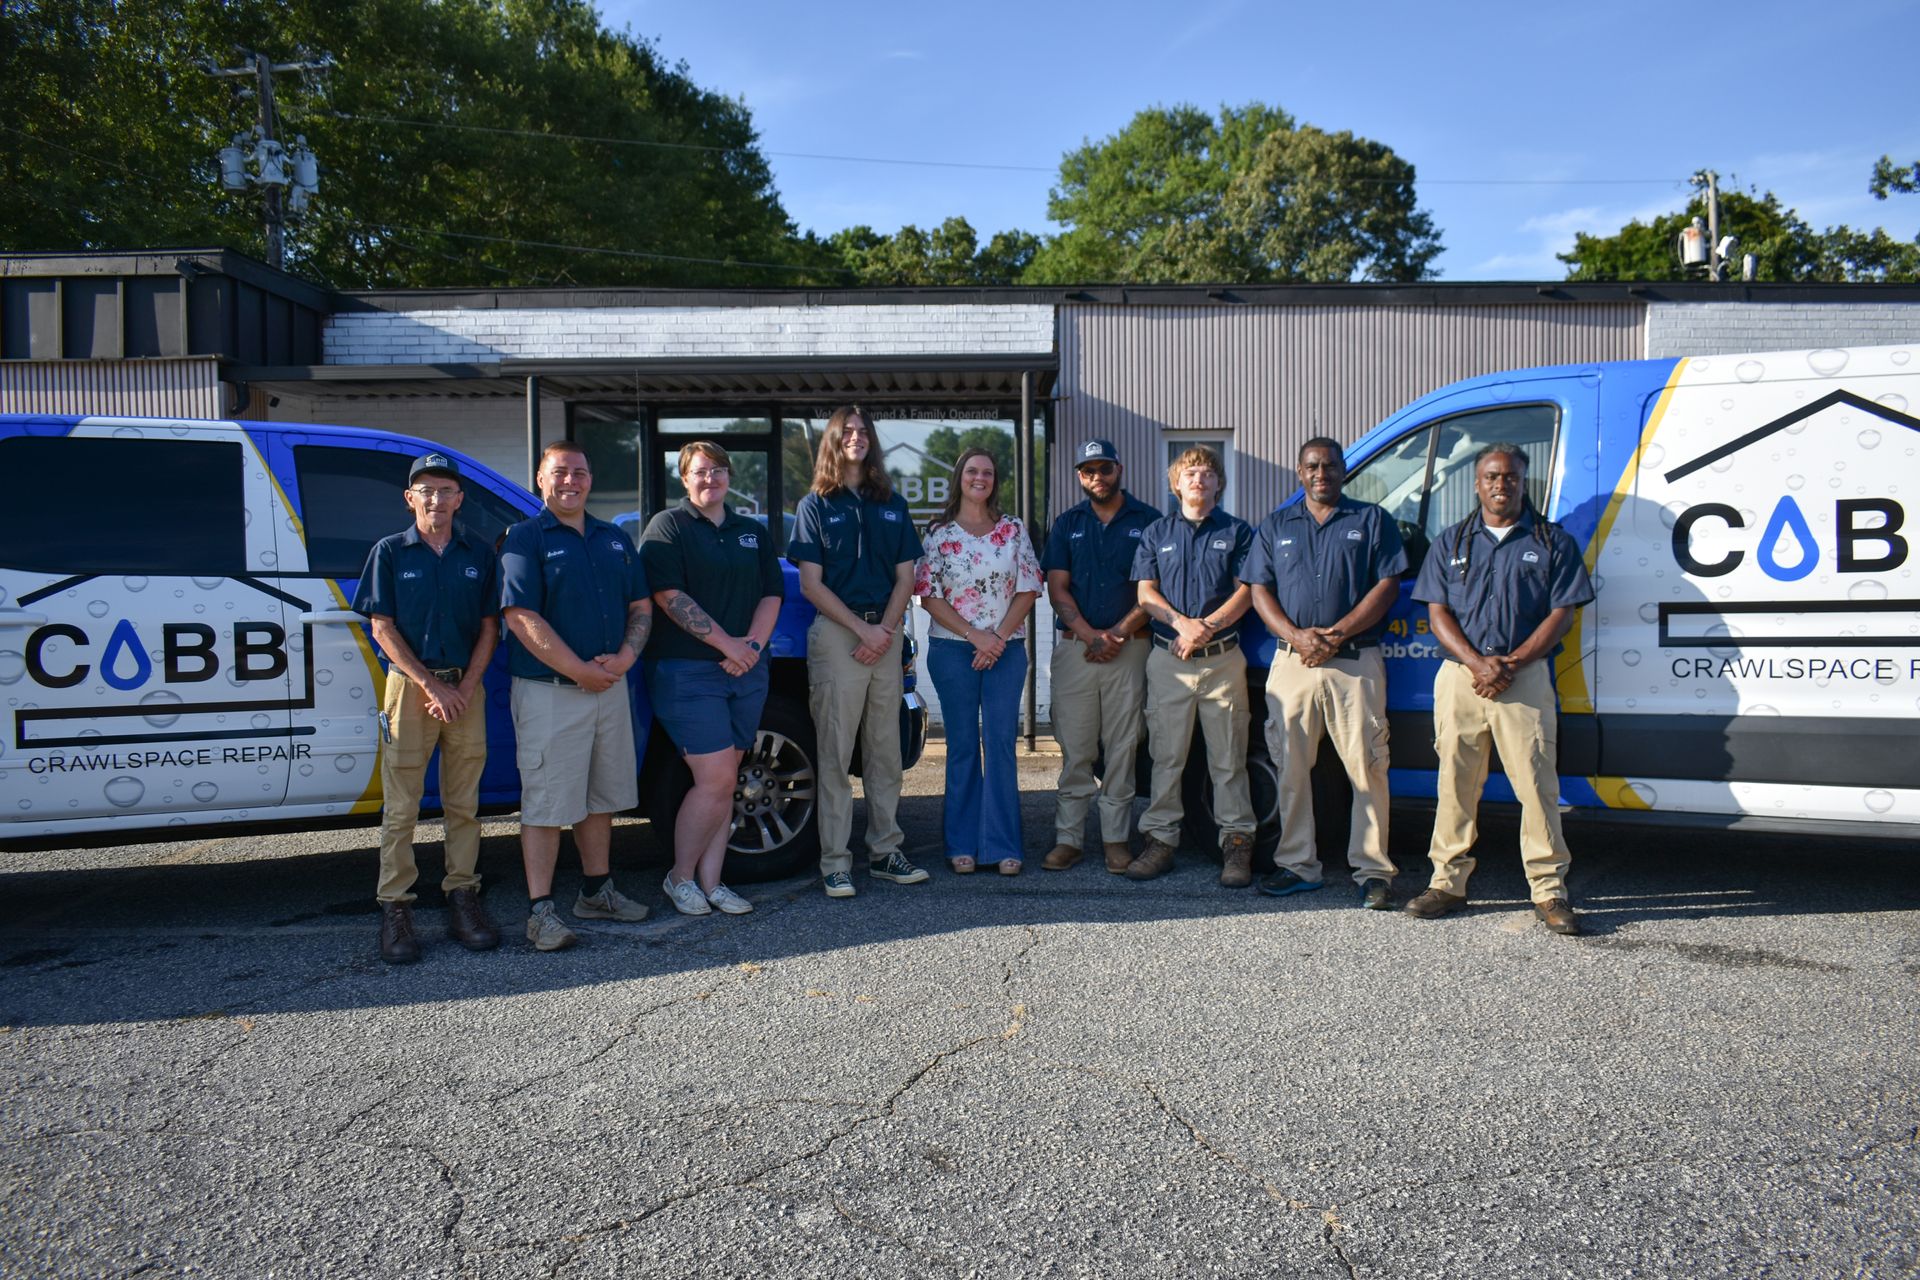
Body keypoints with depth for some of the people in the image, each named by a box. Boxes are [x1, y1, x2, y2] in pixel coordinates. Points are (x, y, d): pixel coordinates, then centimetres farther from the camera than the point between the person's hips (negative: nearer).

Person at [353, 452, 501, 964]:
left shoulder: (479, 555, 8)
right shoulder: (390, 552, 4)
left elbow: (489, 628, 6)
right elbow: (382, 629, -1)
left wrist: (465, 688, -7)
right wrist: (431, 686, -10)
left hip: (466, 687, 2)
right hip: (410, 686, -2)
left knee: (463, 805, 6)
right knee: (401, 807, -1)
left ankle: (462, 896, 14)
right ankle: (395, 907, 5)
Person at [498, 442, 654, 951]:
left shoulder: (614, 539, 14)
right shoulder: (525, 538, -4)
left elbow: (641, 606, 13)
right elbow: (522, 618, -14)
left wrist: (624, 657, -6)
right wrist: (580, 671, -17)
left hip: (611, 686, 6)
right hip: (549, 692, -6)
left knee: (602, 796, 15)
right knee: (546, 803, -3)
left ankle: (597, 891, 29)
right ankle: (541, 911, 3)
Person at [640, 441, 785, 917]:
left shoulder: (753, 532, 16)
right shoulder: (667, 527, -1)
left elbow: (772, 594, 11)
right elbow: (669, 596, -12)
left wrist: (752, 645, -8)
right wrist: (728, 645, -15)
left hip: (746, 671, 6)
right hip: (687, 671, -5)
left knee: (723, 782, 7)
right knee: (716, 780, -10)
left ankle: (709, 882, 14)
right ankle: (680, 877, 8)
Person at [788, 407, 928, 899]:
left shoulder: (892, 505, 14)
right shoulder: (815, 506, 4)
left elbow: (905, 578, 9)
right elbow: (811, 584, -3)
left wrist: (885, 630, -7)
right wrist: (861, 629, -11)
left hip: (886, 633, 4)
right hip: (836, 633, -4)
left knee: (885, 749, 7)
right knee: (836, 753, -3)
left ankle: (885, 851, 16)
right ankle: (835, 863, 0)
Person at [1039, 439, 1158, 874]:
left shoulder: (1149, 521, 5)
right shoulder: (1067, 524, 12)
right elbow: (1057, 589, 5)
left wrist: (1118, 633, -10)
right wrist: (1091, 635, -8)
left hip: (1129, 648, -1)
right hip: (1074, 646, 2)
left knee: (1122, 748, 1)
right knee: (1074, 749, 2)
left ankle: (1116, 838, 9)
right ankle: (1068, 838, 7)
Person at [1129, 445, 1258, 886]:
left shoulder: (1236, 532, 9)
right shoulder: (1157, 533, 13)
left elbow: (1246, 590, 1)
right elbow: (1146, 593, 5)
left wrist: (1208, 626, -14)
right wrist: (1182, 622, -13)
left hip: (1223, 657, -1)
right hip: (1168, 658, 1)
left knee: (1228, 759, 2)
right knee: (1166, 757, 4)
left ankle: (1236, 842, 9)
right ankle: (1160, 840, 11)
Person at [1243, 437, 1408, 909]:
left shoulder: (1373, 521, 8)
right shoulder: (1275, 526, 15)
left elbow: (1387, 585, 0)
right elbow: (1259, 591, 8)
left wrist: (1337, 633, -12)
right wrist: (1297, 636, -9)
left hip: (1356, 663, -2)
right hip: (1292, 662, 3)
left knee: (1366, 767, -5)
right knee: (1291, 768, 5)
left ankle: (1373, 870, 3)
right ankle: (1297, 864, 15)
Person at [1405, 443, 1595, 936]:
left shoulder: (1552, 542, 8)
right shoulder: (1451, 543, 14)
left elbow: (1562, 613, 1)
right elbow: (1438, 614, 6)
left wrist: (1512, 663, -11)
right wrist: (1478, 662, -10)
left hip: (1526, 675, -2)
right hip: (1460, 675, 2)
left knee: (1537, 783, -5)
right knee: (1456, 781, 5)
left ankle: (1550, 891, 3)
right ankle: (1448, 882, 14)